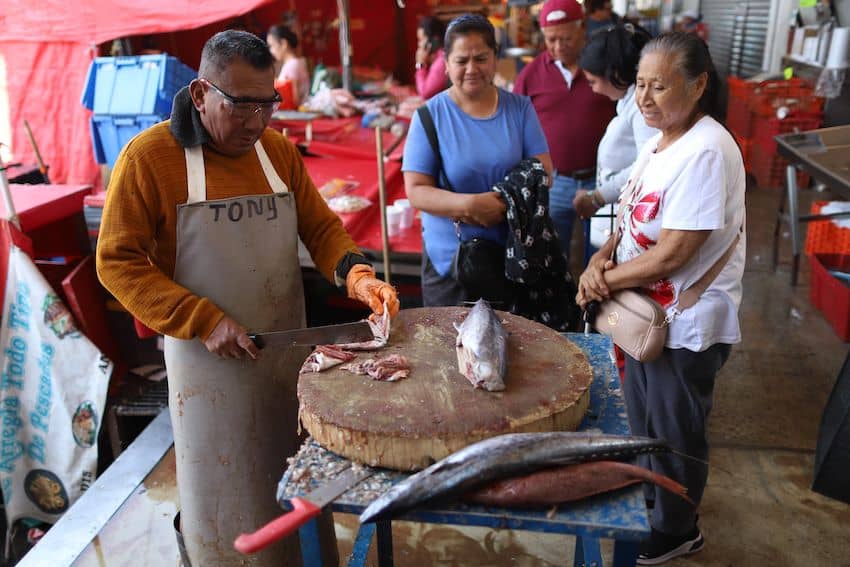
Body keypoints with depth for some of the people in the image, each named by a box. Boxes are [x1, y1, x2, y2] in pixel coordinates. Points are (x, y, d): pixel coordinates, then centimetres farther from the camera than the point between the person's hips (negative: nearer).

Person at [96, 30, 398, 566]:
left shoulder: (280, 150, 2)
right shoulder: (148, 155, -12)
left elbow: (320, 225, 6)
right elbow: (118, 263, -11)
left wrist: (355, 273, -15)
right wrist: (204, 321, -19)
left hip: (289, 345, 4)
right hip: (208, 357, -4)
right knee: (224, 488, 12)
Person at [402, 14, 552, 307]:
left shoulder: (520, 108, 2)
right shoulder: (430, 115, -5)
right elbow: (416, 190, -9)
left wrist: (502, 203, -21)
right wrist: (469, 204, -25)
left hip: (514, 255, 2)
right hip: (449, 260, -2)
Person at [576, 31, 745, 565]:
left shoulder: (706, 152, -25)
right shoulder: (661, 141, 4)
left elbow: (673, 253, -27)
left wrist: (606, 279, -16)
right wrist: (603, 257, -10)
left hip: (687, 325, -8)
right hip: (648, 311, 9)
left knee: (674, 434, 13)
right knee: (644, 420, 26)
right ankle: (648, 497, 52)